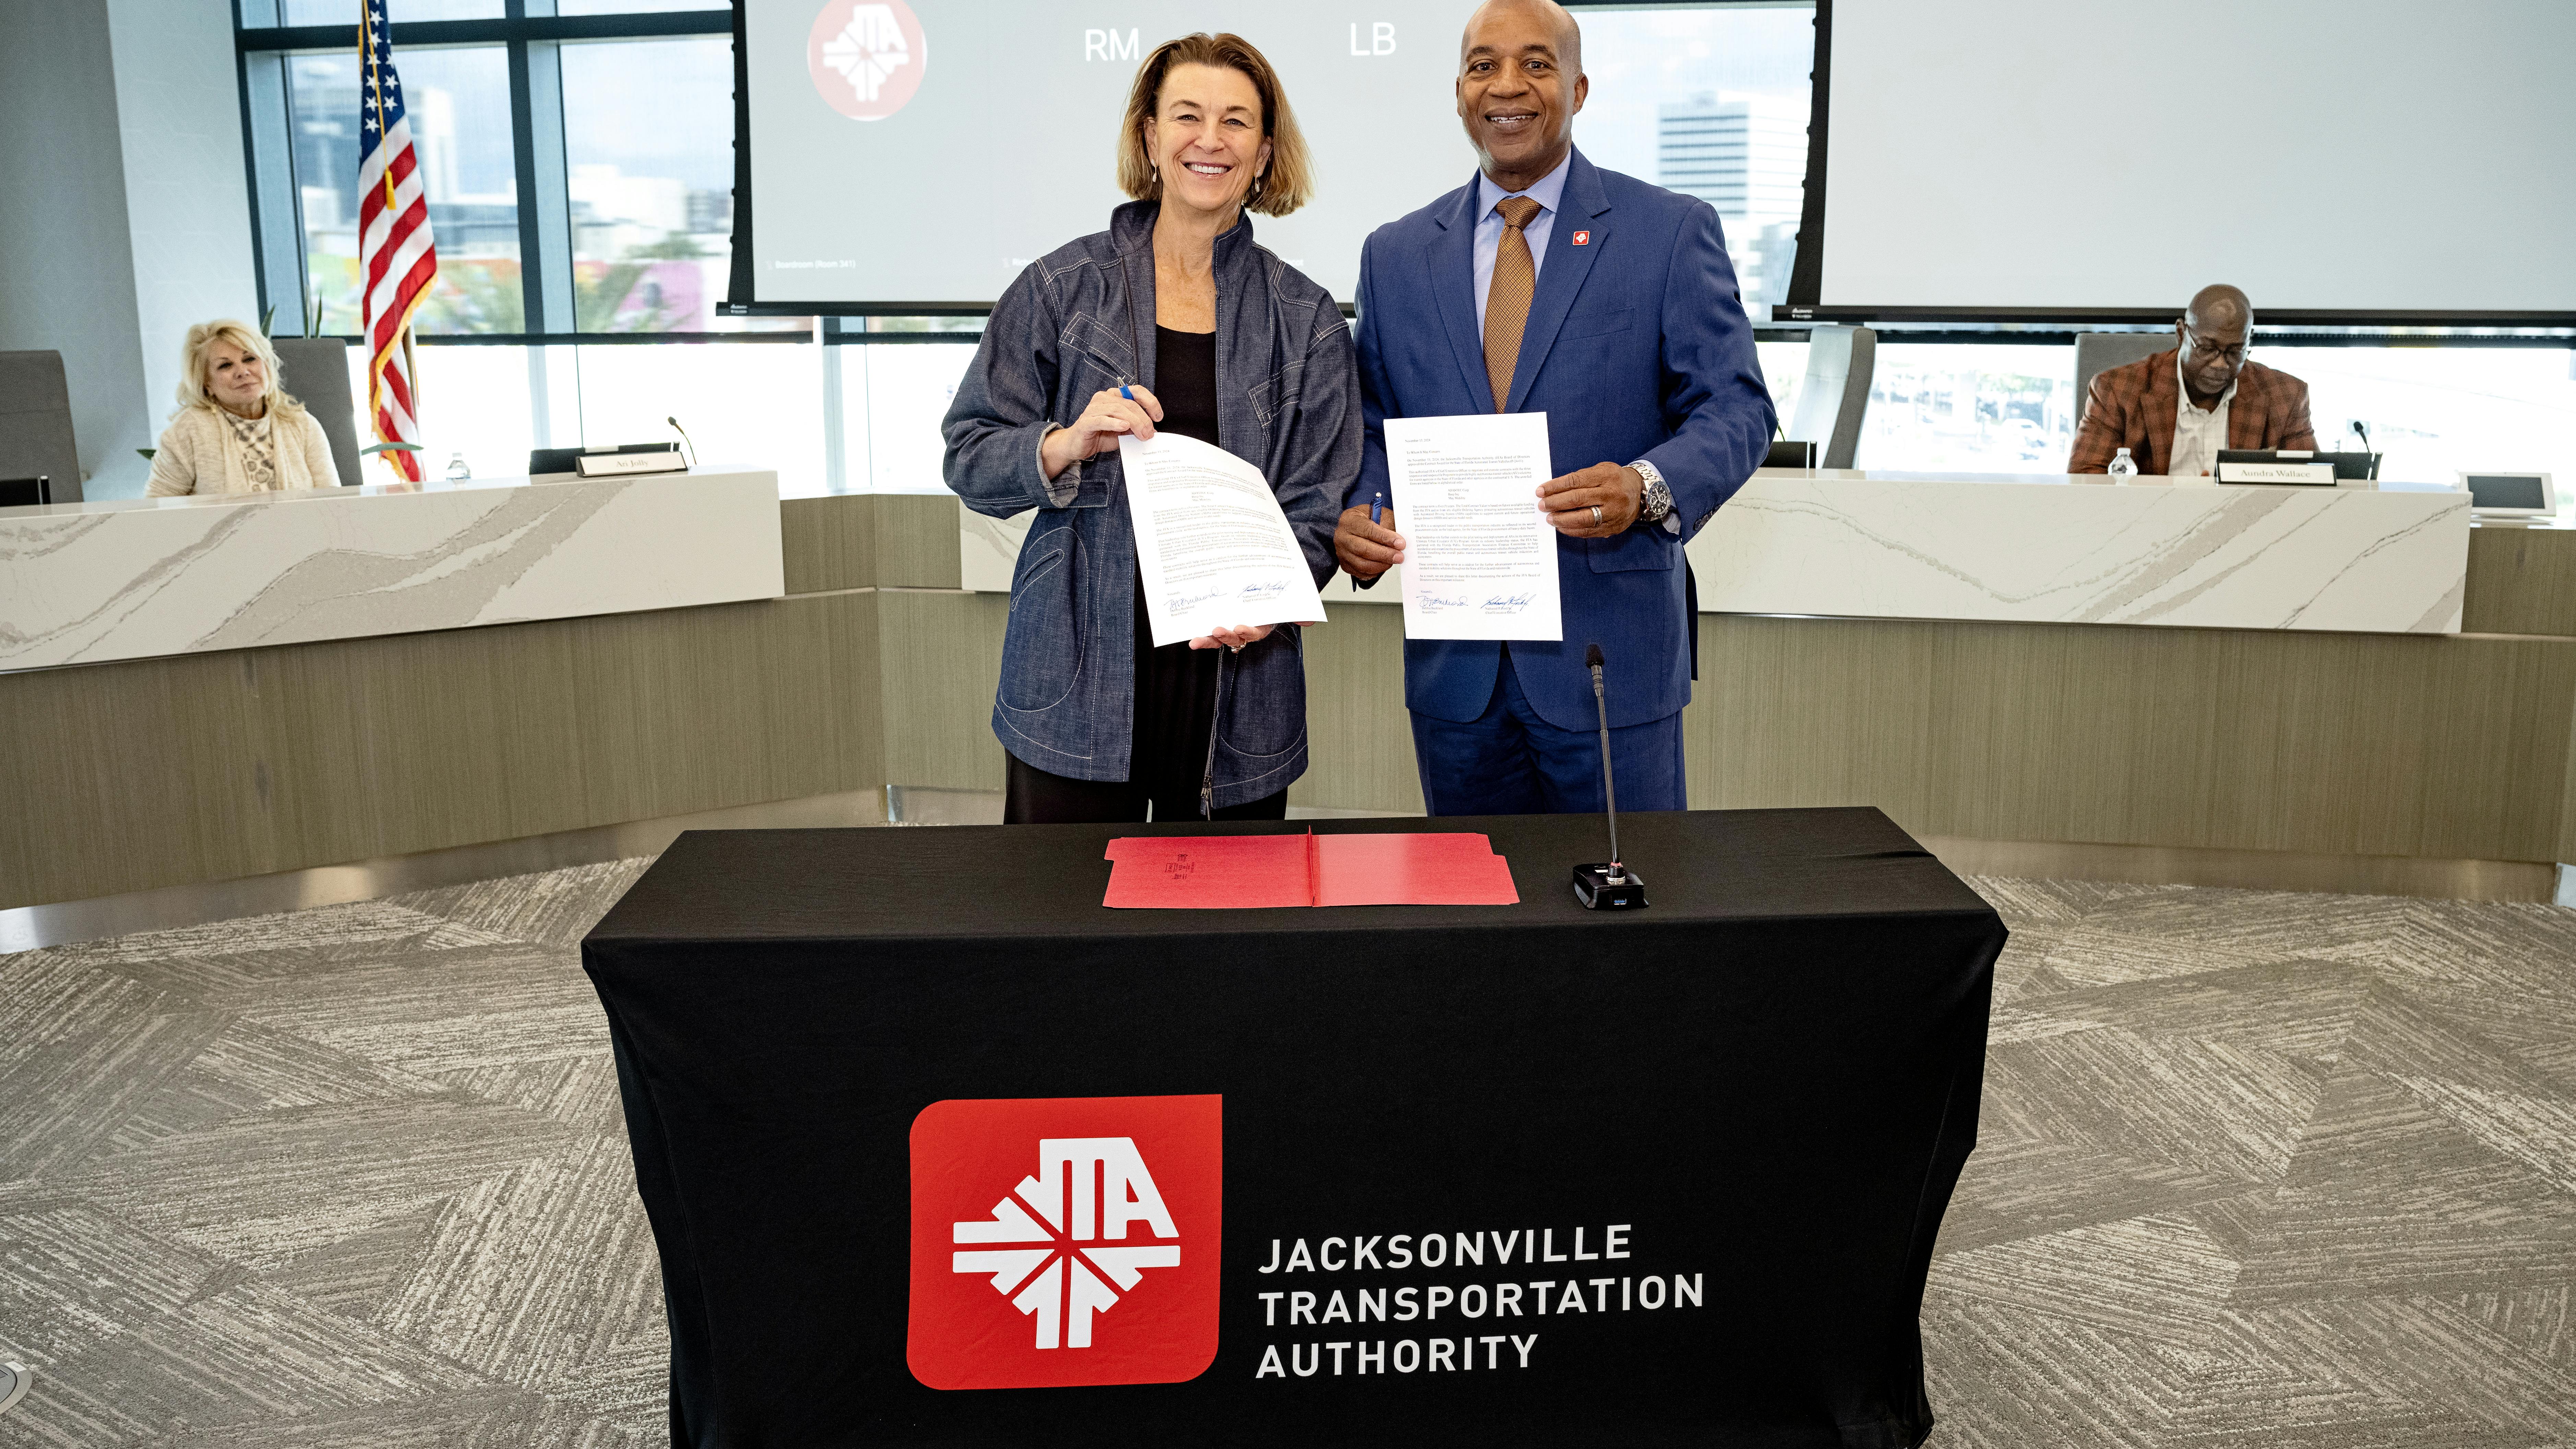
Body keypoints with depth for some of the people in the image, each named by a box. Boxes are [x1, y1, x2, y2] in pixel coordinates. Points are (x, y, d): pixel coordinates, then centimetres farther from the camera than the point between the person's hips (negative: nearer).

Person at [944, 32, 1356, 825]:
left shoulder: (1306, 320, 7)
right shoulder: (1060, 289, 3)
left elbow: (1318, 506, 3)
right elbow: (969, 461, 3)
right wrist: (1066, 447, -17)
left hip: (1236, 683, 1)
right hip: (1079, 685, -1)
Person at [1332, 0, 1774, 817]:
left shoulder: (1671, 232, 0)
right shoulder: (1396, 256, 10)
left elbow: (1735, 410, -3)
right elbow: (1373, 425, 14)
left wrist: (1648, 486, -23)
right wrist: (1356, 516, -7)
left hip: (1609, 655, -3)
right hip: (1453, 658, 3)